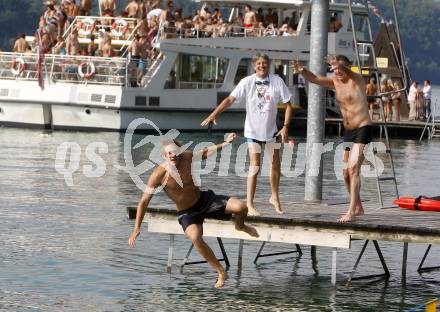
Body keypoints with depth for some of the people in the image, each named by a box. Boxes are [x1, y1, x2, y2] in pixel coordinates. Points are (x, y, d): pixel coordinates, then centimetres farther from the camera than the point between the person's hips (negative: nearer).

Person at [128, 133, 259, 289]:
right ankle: (221, 273, -17)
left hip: (204, 199, 3)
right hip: (187, 212, -3)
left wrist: (225, 143, -3)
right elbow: (144, 201, -17)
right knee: (196, 238, -35)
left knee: (240, 207, -16)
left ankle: (240, 226, 25)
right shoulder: (159, 175, -22)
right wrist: (136, 228, -21)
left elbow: (205, 152, 10)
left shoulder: (186, 157, -11)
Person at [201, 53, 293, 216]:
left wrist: (285, 127, -12)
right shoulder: (247, 82, -13)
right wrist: (214, 114, -31)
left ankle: (275, 197, 35)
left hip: (271, 129, 3)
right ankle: (249, 204, -6)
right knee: (255, 166, -10)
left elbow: (288, 105, -4)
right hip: (253, 130, -3)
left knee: (275, 164, 14)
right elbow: (230, 99, -19)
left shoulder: (277, 81, -9)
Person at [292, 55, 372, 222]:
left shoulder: (357, 80, -11)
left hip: (362, 129, -8)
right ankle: (358, 208, 27)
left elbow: (349, 73, -34)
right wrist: (302, 71, -25)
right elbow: (314, 79, -3)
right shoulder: (334, 82, 8)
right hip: (348, 131, 8)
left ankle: (351, 211, -23)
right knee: (346, 173, 12)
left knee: (353, 169, -19)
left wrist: (340, 65, -57)